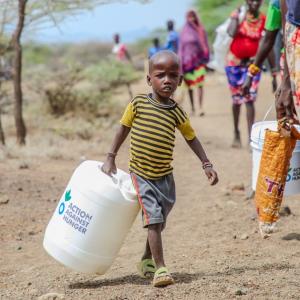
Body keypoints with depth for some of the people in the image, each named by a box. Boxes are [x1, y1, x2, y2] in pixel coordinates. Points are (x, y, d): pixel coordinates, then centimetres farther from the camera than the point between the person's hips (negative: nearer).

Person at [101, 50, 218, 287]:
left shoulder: (177, 112, -3)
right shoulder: (138, 104, -8)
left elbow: (191, 138, 9)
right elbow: (124, 129, 4)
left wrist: (206, 164, 4)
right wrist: (111, 158, 4)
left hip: (164, 176, 3)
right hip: (141, 175, -3)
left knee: (158, 222, 14)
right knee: (154, 219, -14)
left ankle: (147, 260, 36)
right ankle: (160, 268, -10)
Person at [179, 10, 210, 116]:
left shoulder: (201, 30, 5)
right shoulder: (184, 32, 5)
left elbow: (205, 45, 8)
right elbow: (181, 47, 5)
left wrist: (206, 59, 1)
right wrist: (181, 63, -2)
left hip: (199, 59, -1)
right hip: (188, 60, 1)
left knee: (200, 84, -12)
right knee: (190, 85, 5)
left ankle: (201, 107, -17)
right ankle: (192, 107, 16)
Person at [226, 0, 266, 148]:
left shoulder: (264, 20, -7)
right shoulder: (238, 14, -6)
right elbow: (232, 33, -24)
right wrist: (236, 16, -16)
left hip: (252, 63, -1)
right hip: (234, 62, 1)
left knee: (250, 99, -12)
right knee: (236, 99, 11)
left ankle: (251, 137, -16)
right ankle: (236, 133, 27)